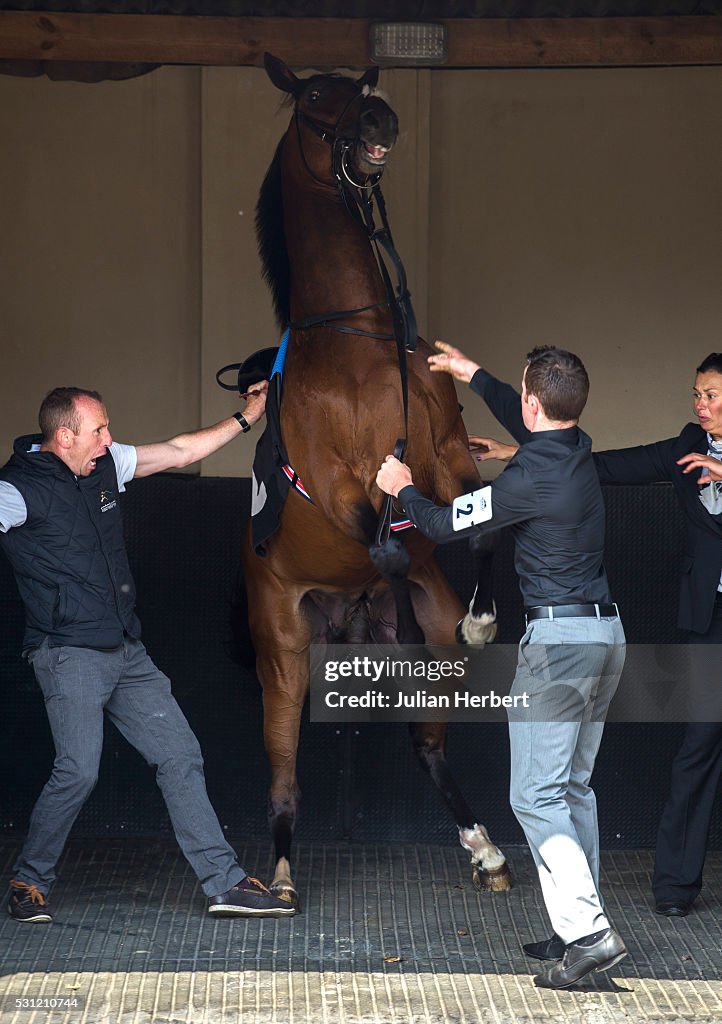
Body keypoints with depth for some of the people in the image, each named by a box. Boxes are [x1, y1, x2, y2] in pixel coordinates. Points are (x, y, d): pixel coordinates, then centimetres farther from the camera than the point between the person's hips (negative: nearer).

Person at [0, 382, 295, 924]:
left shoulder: (105, 464, 9)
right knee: (79, 771, -15)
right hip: (70, 653, -8)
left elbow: (178, 452, 19)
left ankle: (225, 882, 8)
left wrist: (245, 419, 20)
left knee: (180, 754, 5)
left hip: (127, 653, 8)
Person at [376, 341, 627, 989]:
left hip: (559, 636, -9)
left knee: (536, 794, -8)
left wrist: (402, 488, 13)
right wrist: (471, 373, 41)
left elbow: (443, 525, -7)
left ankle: (589, 932, -17)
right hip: (606, 630, 9)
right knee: (574, 786, 14)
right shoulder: (578, 450, 7)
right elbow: (523, 423, 31)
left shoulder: (532, 478, -18)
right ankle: (581, 928, 16)